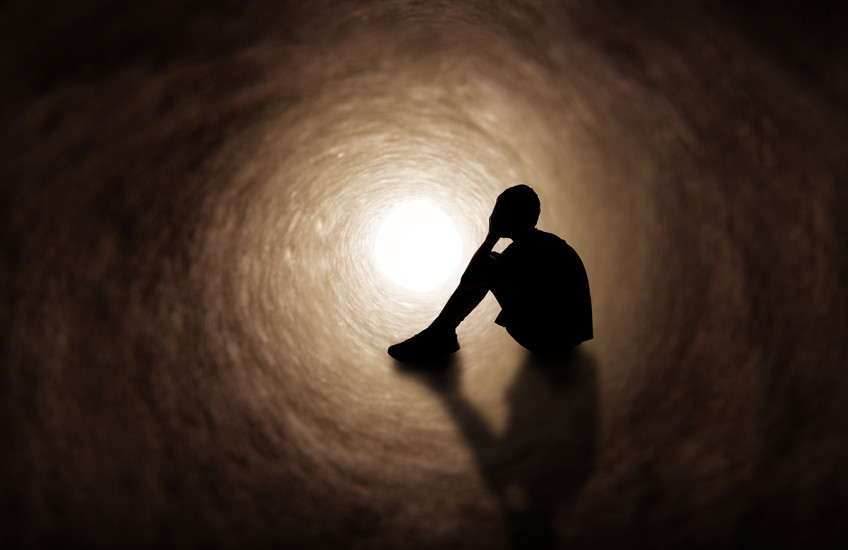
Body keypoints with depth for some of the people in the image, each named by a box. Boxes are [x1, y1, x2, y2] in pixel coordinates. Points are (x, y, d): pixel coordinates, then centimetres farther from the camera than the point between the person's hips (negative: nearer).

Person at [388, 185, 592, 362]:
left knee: (486, 268, -9)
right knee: (492, 265, 14)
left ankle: (437, 336, -1)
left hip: (548, 339, -9)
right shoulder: (546, 241, 9)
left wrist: (492, 236, -10)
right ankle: (444, 332, 14)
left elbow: (468, 281, -17)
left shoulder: (525, 250, -20)